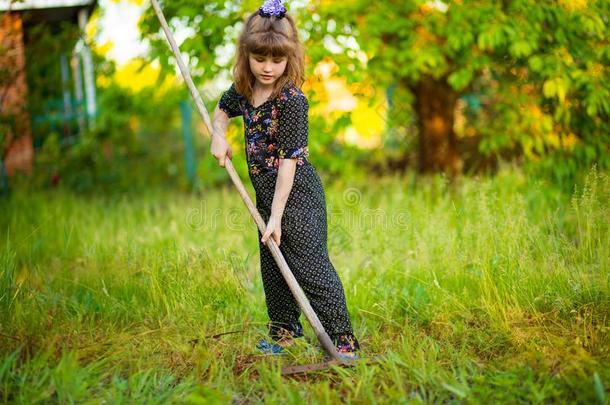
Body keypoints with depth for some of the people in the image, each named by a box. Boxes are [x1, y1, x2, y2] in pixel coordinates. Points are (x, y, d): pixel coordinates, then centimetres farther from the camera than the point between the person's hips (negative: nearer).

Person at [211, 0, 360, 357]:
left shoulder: (291, 100, -20)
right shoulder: (243, 90, 2)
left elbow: (289, 161, -22)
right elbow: (223, 108, 27)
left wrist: (276, 217, -22)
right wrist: (218, 136, 4)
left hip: (297, 194, -8)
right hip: (267, 192, 8)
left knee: (311, 267, -9)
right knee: (273, 267, 17)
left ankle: (343, 340, -1)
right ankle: (285, 332, 33)